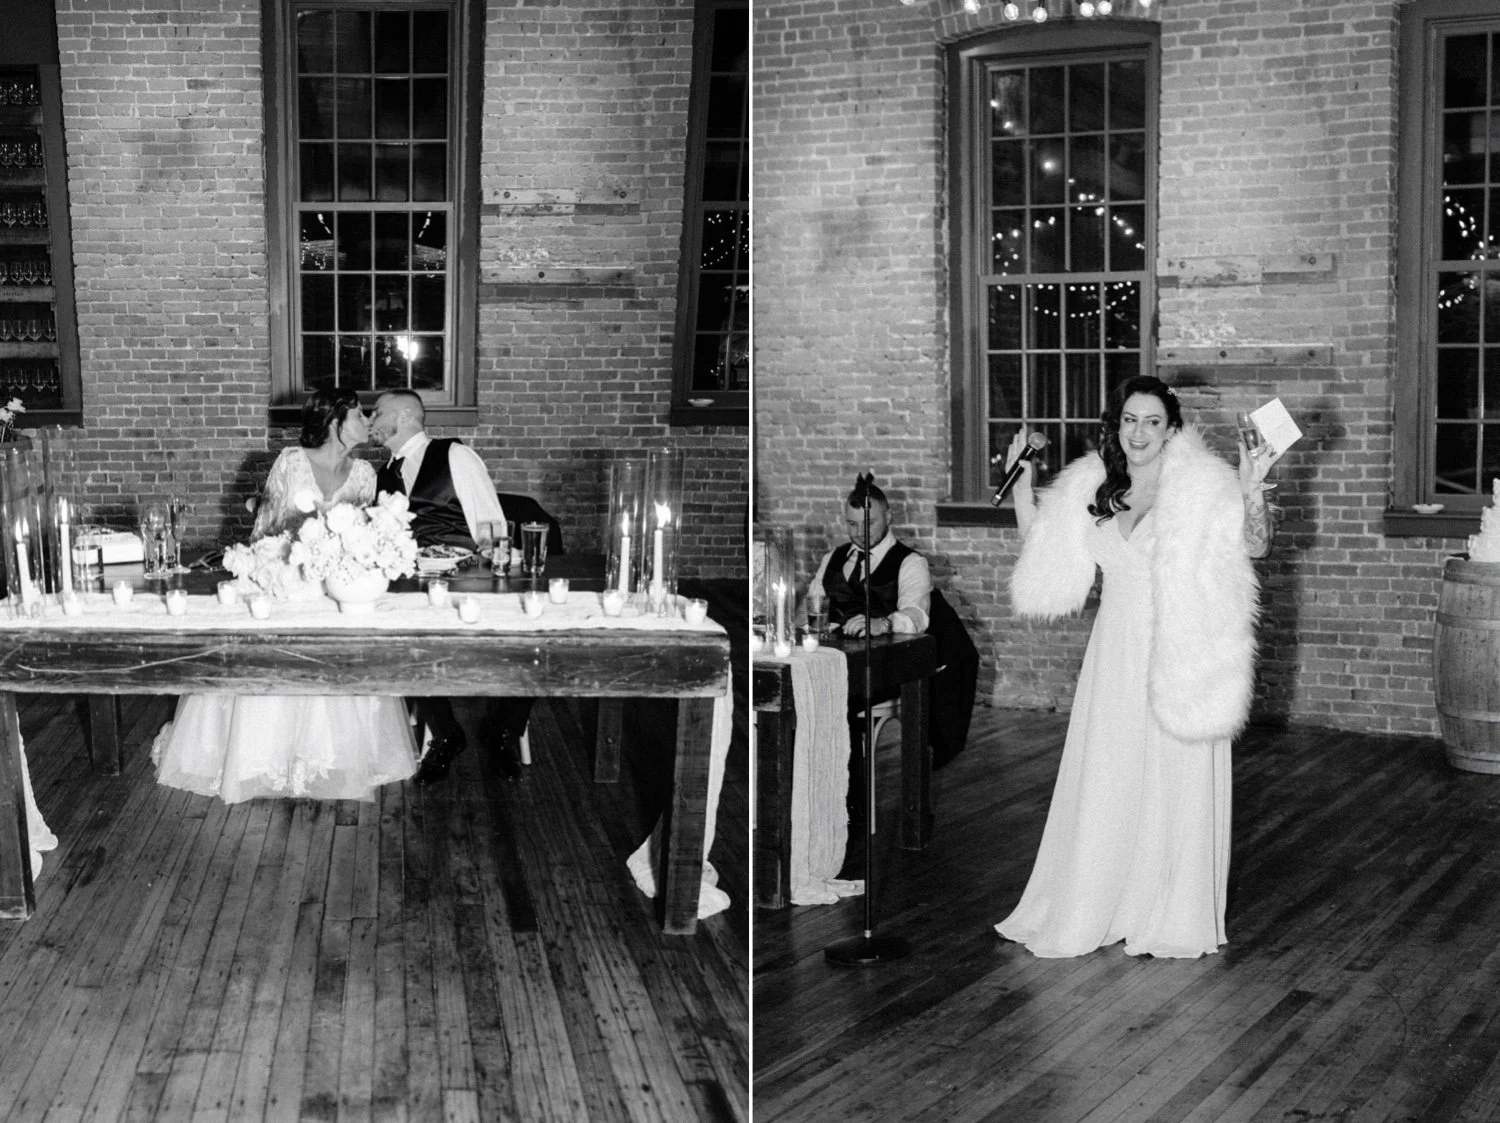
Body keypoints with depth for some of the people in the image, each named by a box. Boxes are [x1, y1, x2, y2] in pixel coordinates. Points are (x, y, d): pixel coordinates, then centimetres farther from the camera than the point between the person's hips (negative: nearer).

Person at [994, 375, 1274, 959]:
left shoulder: (1201, 486, -8)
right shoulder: (1090, 487, 7)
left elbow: (1255, 546, -16)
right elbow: (1042, 547, 19)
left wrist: (1253, 494, -32)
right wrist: (1021, 483, 12)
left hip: (1177, 654, -4)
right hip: (1115, 651, 4)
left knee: (1173, 787, 2)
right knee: (1102, 785, 9)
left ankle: (1171, 922, 15)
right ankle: (1089, 914, 21)